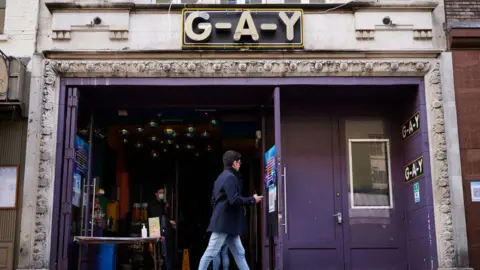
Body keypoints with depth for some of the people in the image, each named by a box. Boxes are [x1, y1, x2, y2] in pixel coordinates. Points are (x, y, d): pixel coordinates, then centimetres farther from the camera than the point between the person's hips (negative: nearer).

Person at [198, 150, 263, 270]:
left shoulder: (221, 177, 18)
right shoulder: (230, 177, -13)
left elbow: (214, 200, 22)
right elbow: (234, 200, -23)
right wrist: (252, 200, -11)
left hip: (226, 222, 10)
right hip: (224, 222, -10)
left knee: (239, 253, 8)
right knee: (211, 253, -6)